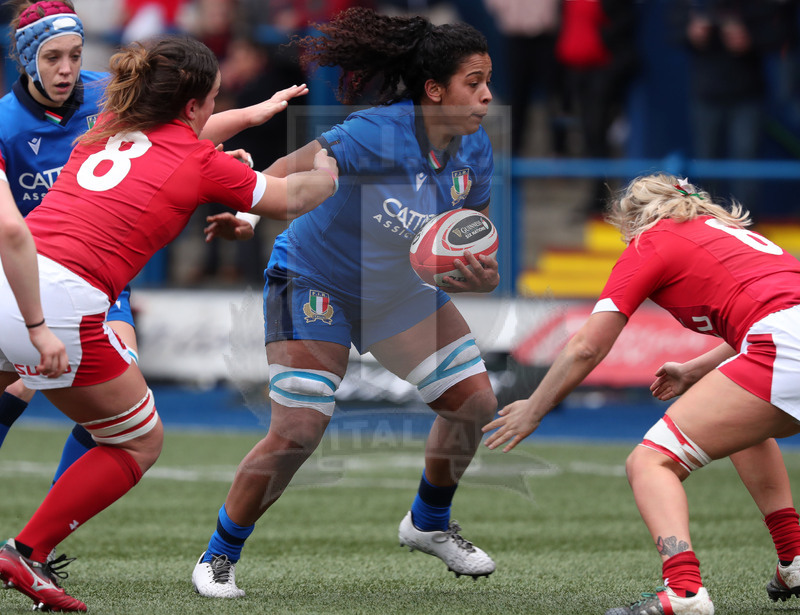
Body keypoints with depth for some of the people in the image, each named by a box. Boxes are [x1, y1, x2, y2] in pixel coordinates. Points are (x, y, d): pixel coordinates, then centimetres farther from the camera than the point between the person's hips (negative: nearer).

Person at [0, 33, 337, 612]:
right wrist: (327, 173, 46)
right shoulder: (201, 164, 6)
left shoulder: (108, 130, 21)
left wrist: (254, 113, 58)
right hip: (62, 303, -5)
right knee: (140, 445, 16)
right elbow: (290, 198, 24)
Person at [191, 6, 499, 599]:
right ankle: (218, 557, 3)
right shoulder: (380, 133, -32)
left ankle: (429, 523, 28)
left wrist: (483, 275, -23)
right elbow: (290, 172, -39)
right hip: (314, 279, -7)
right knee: (298, 431, -17)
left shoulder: (474, 150, -11)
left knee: (475, 401, 1)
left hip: (399, 285, 7)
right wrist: (247, 215, -57)